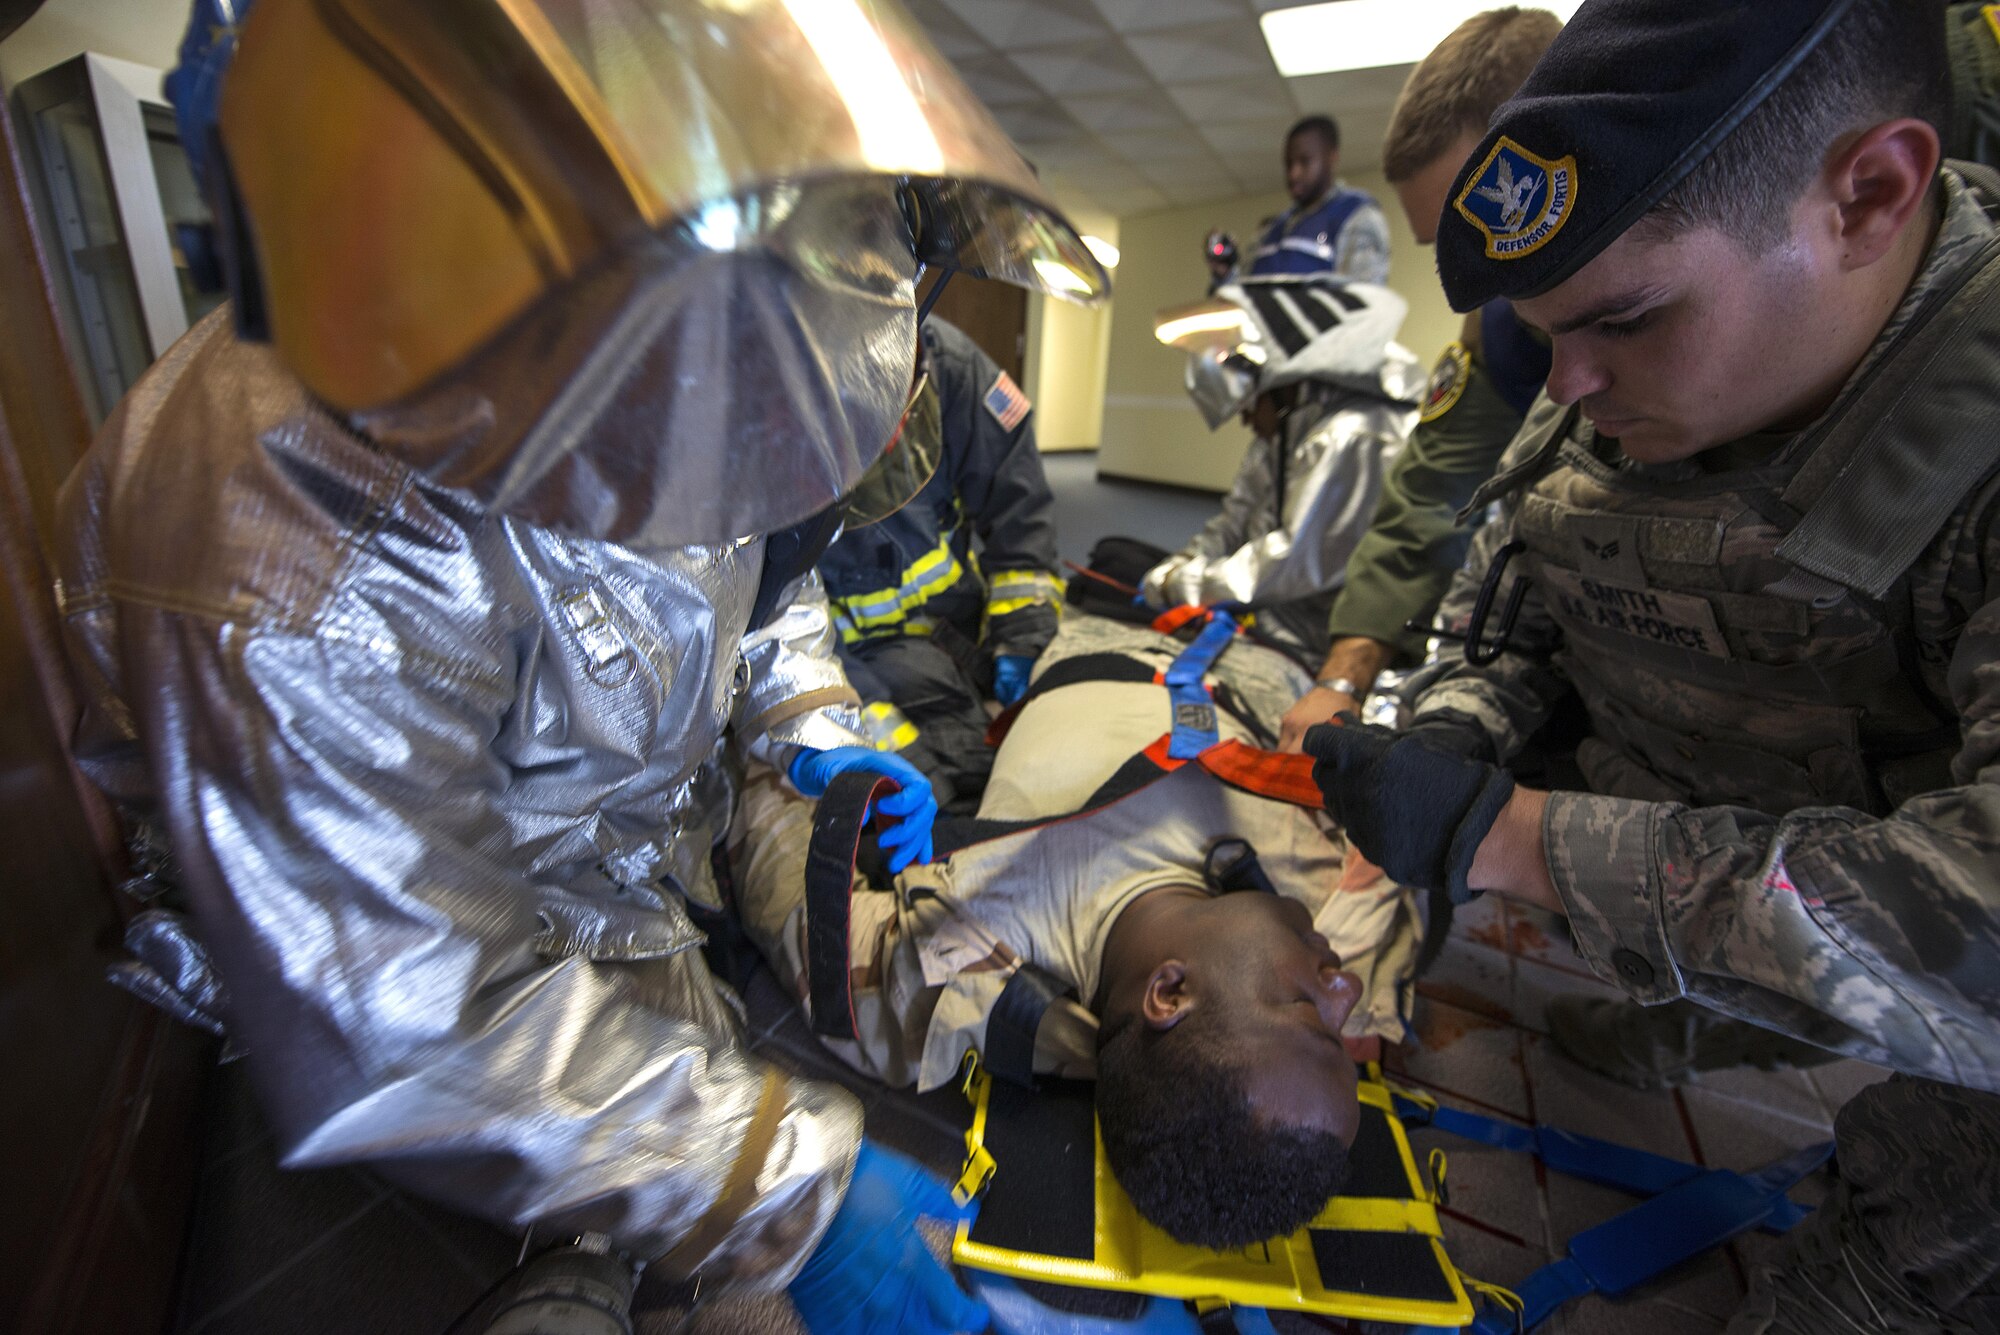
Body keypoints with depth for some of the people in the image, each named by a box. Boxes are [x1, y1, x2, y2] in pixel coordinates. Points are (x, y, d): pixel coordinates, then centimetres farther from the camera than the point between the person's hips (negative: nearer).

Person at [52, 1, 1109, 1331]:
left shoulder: (646, 391, -17)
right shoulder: (293, 612, -39)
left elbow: (753, 548, 4)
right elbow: (417, 1039, -34)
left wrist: (811, 719, -11)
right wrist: (788, 1186, -33)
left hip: (655, 836, 6)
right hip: (523, 935, -5)